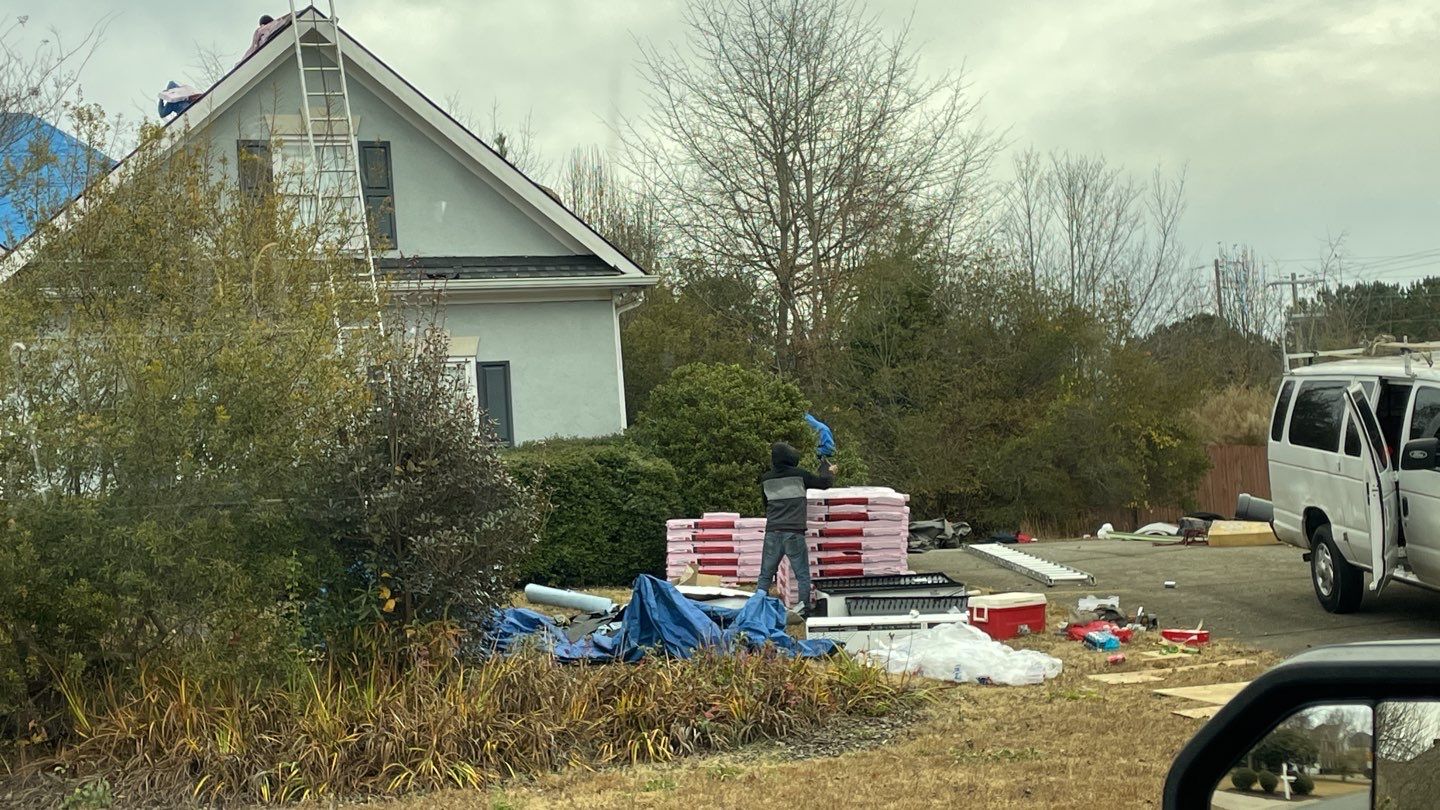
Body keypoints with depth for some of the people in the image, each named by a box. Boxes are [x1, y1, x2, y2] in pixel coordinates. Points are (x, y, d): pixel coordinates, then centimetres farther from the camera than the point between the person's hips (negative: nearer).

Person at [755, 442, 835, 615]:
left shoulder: (766, 479, 8)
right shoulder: (799, 475, -3)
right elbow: (824, 483, 9)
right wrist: (829, 470, 30)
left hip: (772, 533, 3)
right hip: (794, 533, -3)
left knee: (765, 575, 9)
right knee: (802, 575, 4)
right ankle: (804, 608, -1)